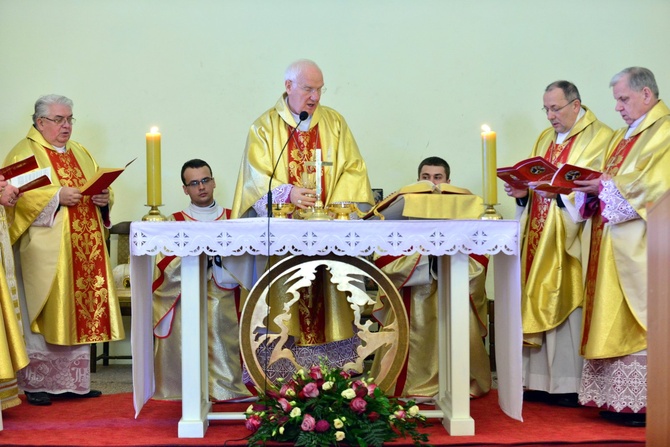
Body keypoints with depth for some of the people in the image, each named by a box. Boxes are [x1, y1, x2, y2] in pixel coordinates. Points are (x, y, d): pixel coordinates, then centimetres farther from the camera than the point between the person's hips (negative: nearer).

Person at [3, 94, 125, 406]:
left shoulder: (81, 154, 20)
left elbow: (99, 189, 20)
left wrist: (104, 199, -2)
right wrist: (56, 196, -21)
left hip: (84, 249, 6)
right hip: (45, 250, -6)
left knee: (80, 312, 6)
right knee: (43, 314, -3)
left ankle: (73, 382, 14)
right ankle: (36, 384, 6)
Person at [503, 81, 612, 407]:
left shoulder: (599, 137, -3)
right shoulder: (545, 138, 19)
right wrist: (522, 190, -2)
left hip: (570, 239, -7)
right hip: (540, 237, 7)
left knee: (568, 305, -6)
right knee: (539, 306, 6)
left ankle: (571, 384, 1)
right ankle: (541, 381, 12)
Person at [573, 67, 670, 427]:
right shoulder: (625, 135, 21)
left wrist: (606, 187, -16)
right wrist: (593, 187, 3)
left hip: (641, 246, -9)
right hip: (613, 243, 9)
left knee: (639, 322, -6)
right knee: (616, 321, 8)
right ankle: (619, 398, 13)